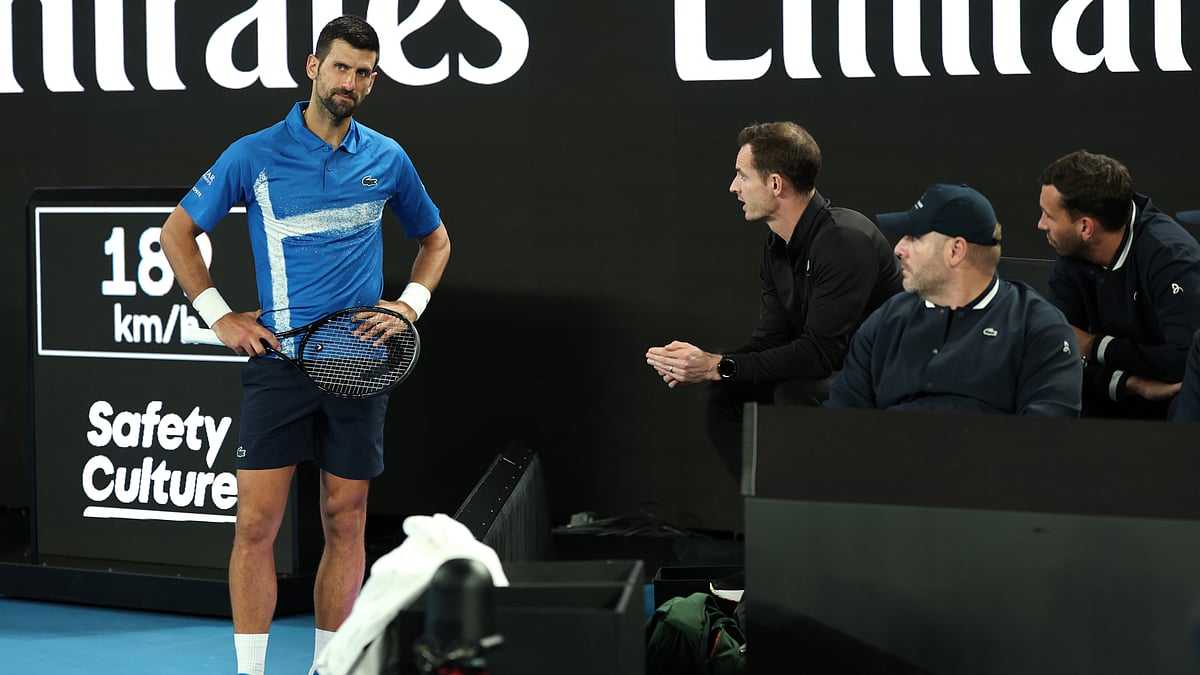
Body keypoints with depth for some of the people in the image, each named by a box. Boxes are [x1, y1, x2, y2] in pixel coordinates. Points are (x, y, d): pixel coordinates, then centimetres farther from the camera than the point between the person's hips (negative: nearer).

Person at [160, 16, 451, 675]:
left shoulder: (387, 159, 7)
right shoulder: (254, 155, 0)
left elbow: (434, 237, 24)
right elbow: (178, 231, 8)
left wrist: (413, 300, 7)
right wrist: (218, 315, 1)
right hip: (277, 353, -2)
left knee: (346, 522, 5)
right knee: (256, 522, -7)